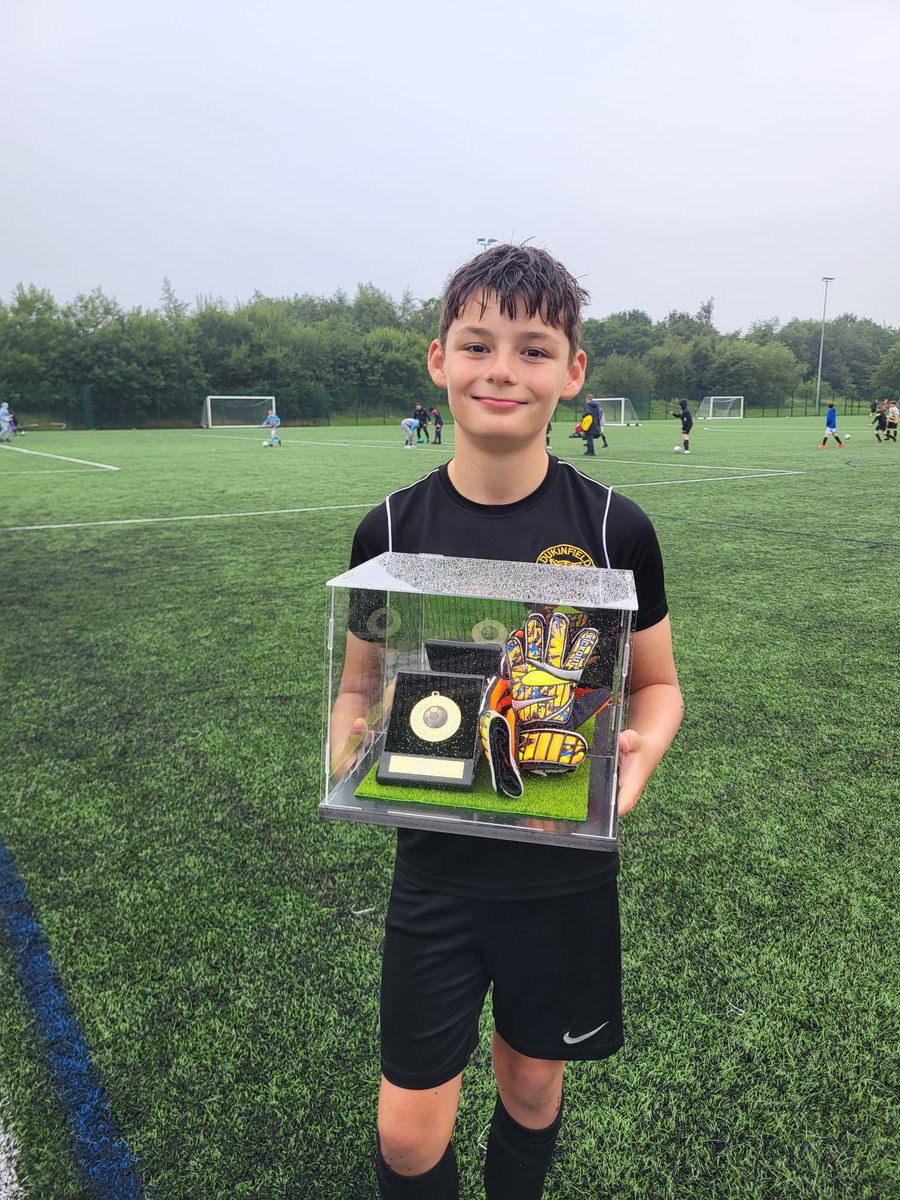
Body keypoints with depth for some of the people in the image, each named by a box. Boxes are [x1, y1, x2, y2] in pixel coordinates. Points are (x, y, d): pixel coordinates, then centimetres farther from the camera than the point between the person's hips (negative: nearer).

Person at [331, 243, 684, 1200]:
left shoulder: (613, 527, -10)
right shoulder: (393, 528, -9)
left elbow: (657, 684, 1)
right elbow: (360, 683, 3)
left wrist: (639, 750, -20)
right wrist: (348, 743, -18)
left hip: (567, 874, 1)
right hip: (434, 874, 0)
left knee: (532, 1087, 22)